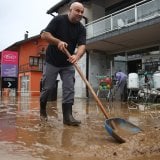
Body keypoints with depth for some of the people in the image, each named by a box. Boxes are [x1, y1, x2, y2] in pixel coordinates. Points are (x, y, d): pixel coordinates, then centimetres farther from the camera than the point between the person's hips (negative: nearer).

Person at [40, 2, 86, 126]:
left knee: (69, 89, -5)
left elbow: (82, 45, -16)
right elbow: (44, 34, -12)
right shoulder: (58, 20, -8)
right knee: (47, 87, 4)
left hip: (68, 64, 3)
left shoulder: (82, 29, -2)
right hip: (52, 61, -2)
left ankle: (67, 116, -2)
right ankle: (42, 110, 27)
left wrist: (77, 56, -37)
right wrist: (58, 42, -28)